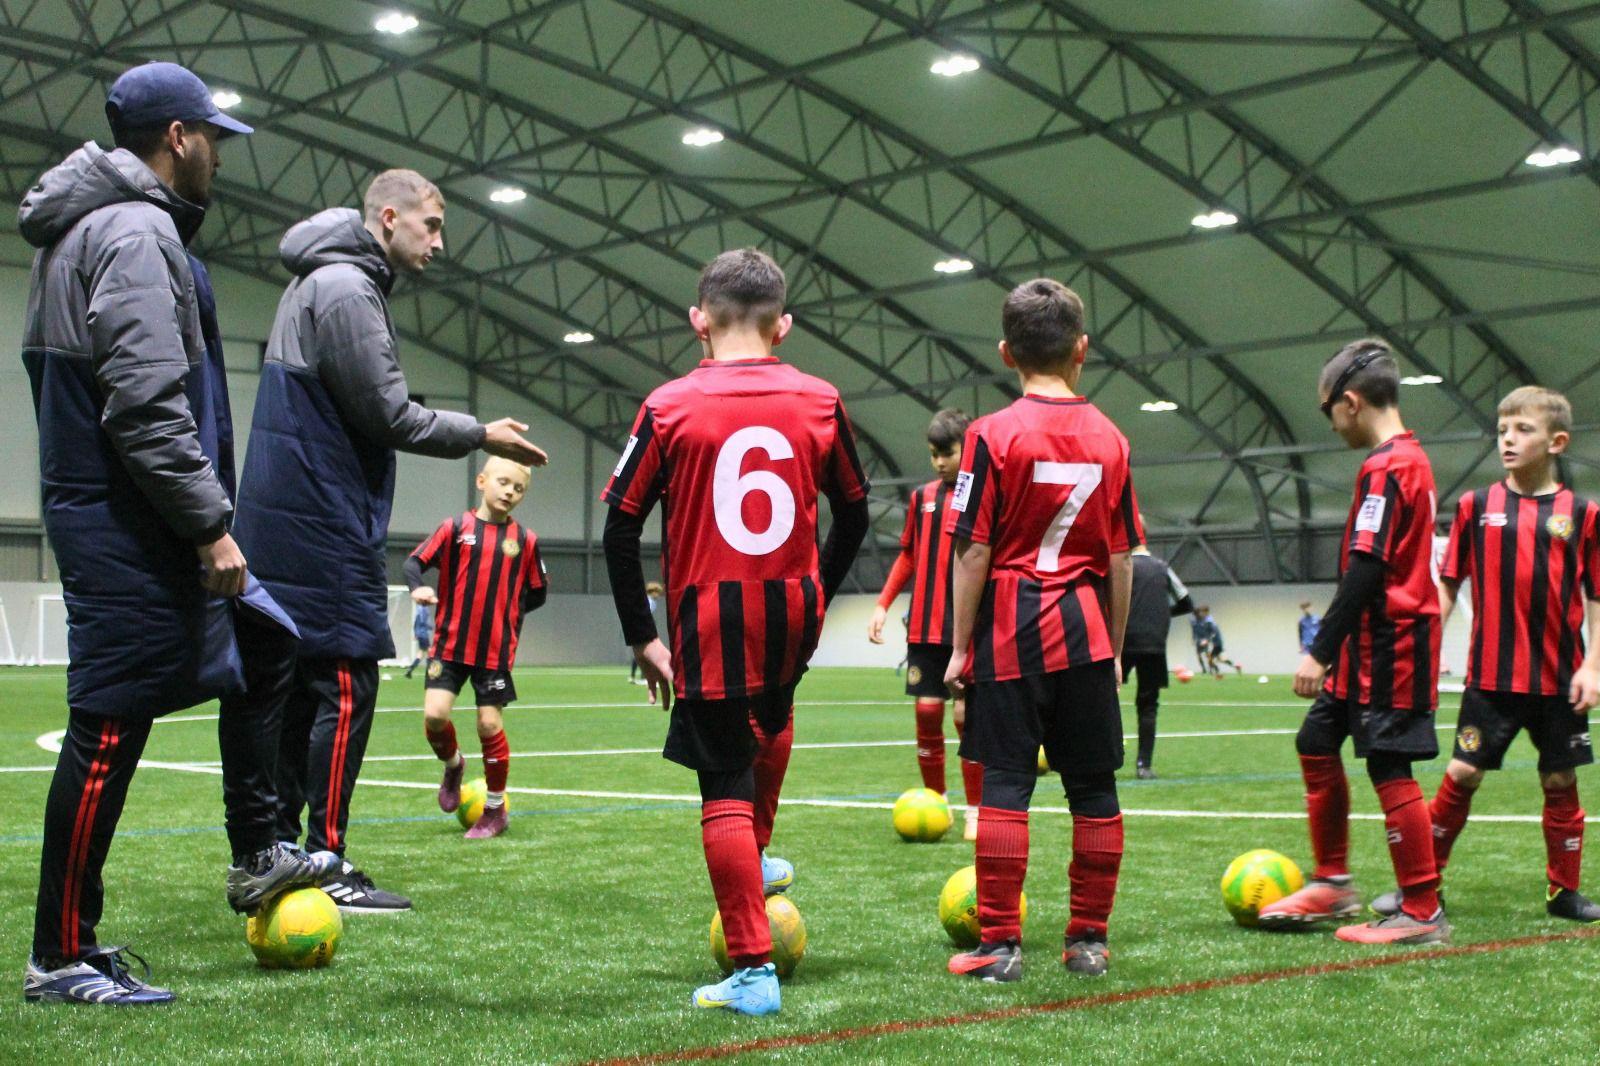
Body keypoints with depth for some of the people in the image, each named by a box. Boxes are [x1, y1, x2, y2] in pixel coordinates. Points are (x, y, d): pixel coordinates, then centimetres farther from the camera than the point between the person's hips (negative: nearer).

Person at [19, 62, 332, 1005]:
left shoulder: (94, 229, 19)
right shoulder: (135, 234, -14)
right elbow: (147, 405, -23)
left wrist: (206, 518, 22)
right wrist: (210, 524, -19)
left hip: (137, 525, 11)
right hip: (128, 523, -11)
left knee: (264, 646, 20)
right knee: (112, 722, -6)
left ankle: (256, 858, 27)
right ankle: (63, 958, 1)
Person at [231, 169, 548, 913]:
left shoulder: (320, 285, 20)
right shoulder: (346, 288, -13)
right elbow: (390, 416, -15)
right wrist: (479, 437, -4)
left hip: (284, 525, 11)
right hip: (326, 529, -10)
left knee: (292, 689, 12)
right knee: (345, 686, -7)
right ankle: (325, 865, -6)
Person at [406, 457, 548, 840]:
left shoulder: (525, 540, 1)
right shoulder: (455, 528, -2)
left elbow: (537, 593, 11)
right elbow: (415, 561, 0)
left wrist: (507, 612, 1)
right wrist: (418, 587, -19)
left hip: (496, 650, 0)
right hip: (450, 643, 0)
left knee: (490, 724, 0)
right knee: (434, 715, -12)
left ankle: (496, 809, 17)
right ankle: (453, 766, 23)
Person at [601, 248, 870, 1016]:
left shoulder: (670, 406, -6)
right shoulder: (819, 403, 0)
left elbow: (620, 529, -6)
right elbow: (853, 514, 9)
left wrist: (642, 637, 1)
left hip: (708, 619, -3)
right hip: (793, 609, 3)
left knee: (725, 789, 2)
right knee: (771, 721, 34)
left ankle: (753, 972, 1)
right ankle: (759, 861, 50)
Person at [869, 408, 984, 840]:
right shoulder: (922, 497, 10)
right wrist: (883, 604, 10)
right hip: (925, 626, 4)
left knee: (966, 714, -4)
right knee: (927, 711, 2)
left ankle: (975, 811, 7)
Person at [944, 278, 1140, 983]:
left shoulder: (993, 435, -7)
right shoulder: (1110, 438, 4)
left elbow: (974, 553, -9)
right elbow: (1121, 560, 7)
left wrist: (961, 647, -1)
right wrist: (1114, 648, 16)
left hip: (1010, 633, -3)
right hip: (1085, 633, 3)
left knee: (1004, 786, 0)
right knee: (1094, 789, 8)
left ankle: (999, 944, 1)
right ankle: (1089, 939, 15)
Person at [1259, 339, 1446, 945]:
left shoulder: (1383, 468, -16)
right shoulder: (1411, 460, 15)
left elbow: (1365, 572, -22)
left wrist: (1320, 651, -19)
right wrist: (1332, 649, 21)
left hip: (1388, 644, -10)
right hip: (1371, 646, 10)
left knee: (1388, 767, -6)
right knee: (1316, 743, 15)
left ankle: (1422, 914, 0)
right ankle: (1332, 884, 23)